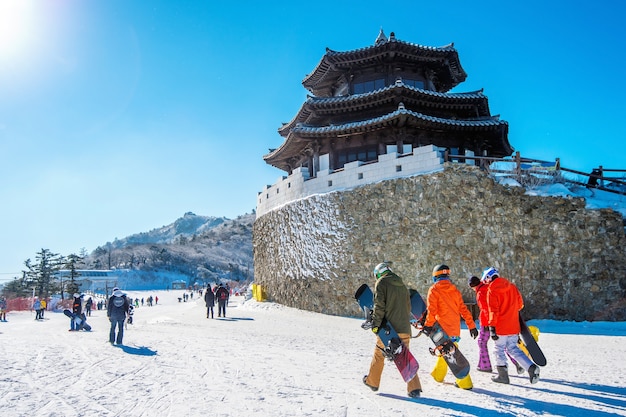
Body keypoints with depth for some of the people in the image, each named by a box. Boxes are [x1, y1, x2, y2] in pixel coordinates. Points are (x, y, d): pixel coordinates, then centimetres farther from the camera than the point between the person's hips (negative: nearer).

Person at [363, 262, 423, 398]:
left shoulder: (381, 283, -4)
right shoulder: (402, 285, 16)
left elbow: (379, 305, -13)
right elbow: (408, 307, 19)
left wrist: (375, 323, -11)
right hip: (404, 328, 5)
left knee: (379, 354, 12)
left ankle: (372, 382, 27)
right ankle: (414, 388, -1)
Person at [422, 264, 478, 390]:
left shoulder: (434, 289, -5)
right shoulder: (454, 289, 11)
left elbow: (432, 309, -15)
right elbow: (463, 309, 10)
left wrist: (428, 325, -14)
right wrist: (471, 326, 11)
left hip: (443, 327, -7)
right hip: (455, 327, 7)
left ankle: (465, 382, -4)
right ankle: (438, 375, 32)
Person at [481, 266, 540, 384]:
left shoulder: (492, 290, -12)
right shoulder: (512, 286, 7)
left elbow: (493, 311, -16)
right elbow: (520, 304, 14)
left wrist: (492, 327, -13)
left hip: (501, 327, -6)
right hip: (514, 326, 6)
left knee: (499, 350, 8)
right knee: (513, 349, 16)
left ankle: (503, 376, 12)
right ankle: (531, 367, 0)